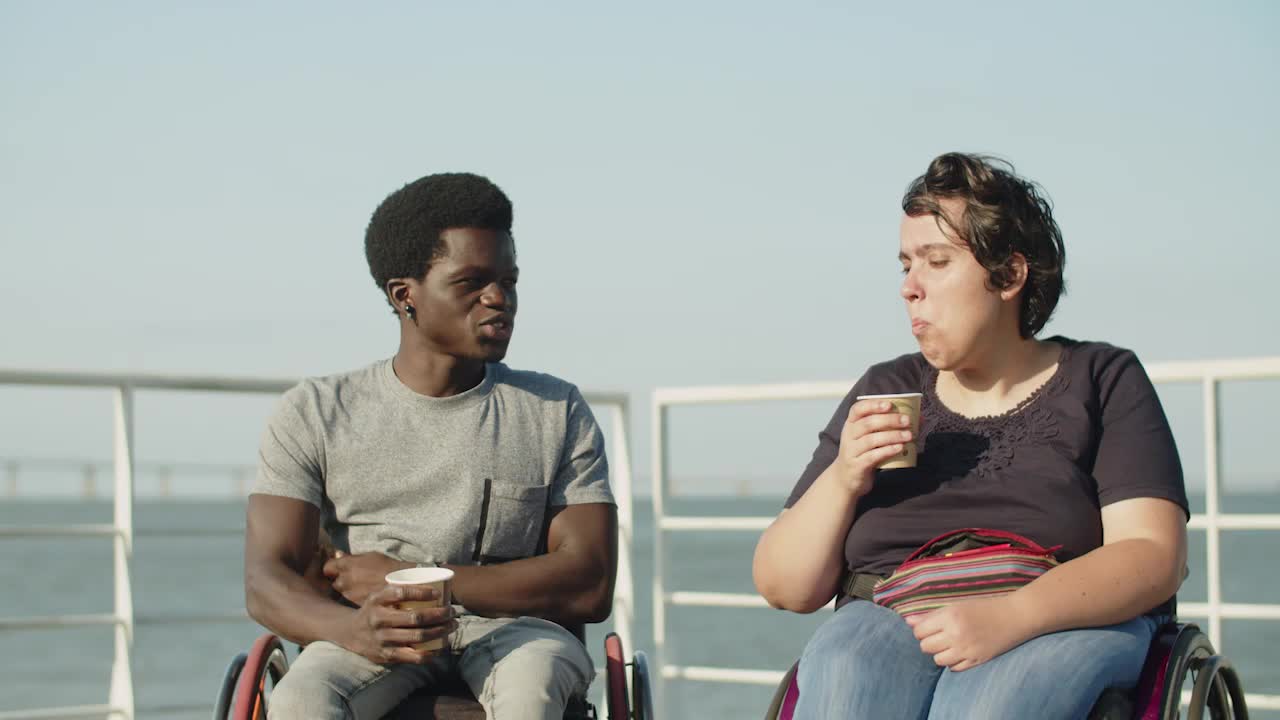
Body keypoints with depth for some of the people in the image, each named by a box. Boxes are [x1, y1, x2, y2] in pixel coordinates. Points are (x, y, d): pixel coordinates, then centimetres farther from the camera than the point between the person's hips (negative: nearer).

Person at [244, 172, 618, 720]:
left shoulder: (557, 412, 12)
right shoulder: (315, 413, 9)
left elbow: (590, 586, 0)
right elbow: (266, 580, -2)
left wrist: (411, 583, -9)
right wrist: (355, 628, -27)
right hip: (371, 644, 0)